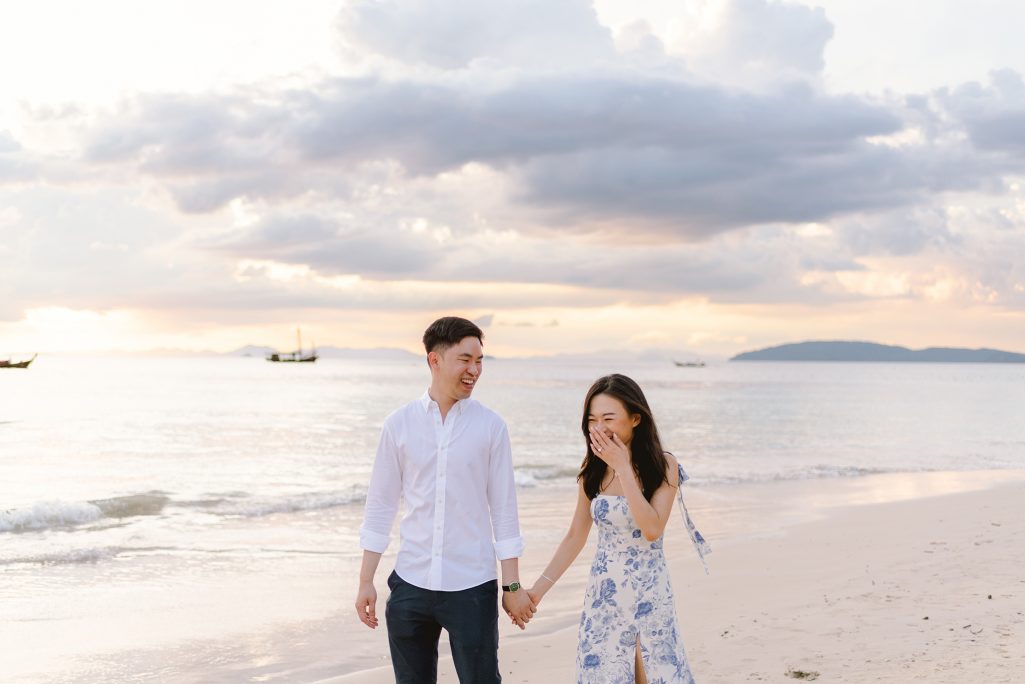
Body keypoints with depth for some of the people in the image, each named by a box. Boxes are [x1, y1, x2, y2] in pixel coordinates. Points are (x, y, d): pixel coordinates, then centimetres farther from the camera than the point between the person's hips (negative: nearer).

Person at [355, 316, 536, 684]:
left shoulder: (491, 426, -2)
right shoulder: (399, 425, 1)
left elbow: (504, 510, 1)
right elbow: (379, 506, 5)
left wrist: (513, 586, 0)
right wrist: (365, 581, 3)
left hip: (472, 586, -1)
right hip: (410, 584, 2)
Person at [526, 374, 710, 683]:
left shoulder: (663, 466, -9)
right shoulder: (592, 470, 1)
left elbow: (652, 529, -20)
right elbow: (575, 537, 9)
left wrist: (623, 469, -20)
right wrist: (539, 588, 5)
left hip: (650, 595, -3)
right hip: (603, 594, 3)